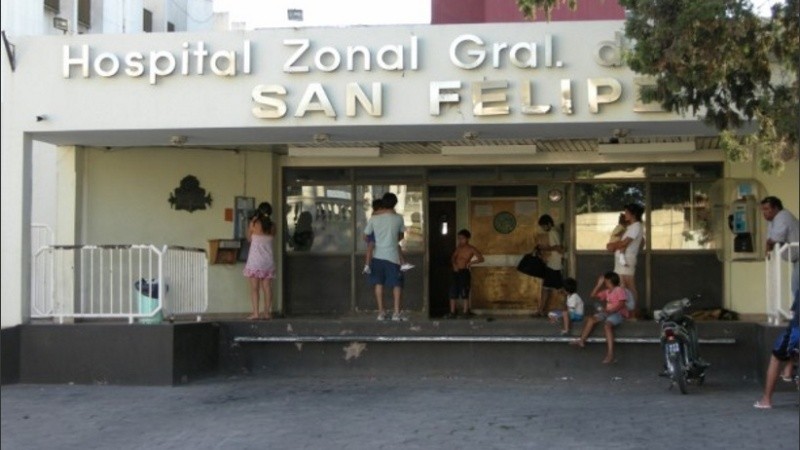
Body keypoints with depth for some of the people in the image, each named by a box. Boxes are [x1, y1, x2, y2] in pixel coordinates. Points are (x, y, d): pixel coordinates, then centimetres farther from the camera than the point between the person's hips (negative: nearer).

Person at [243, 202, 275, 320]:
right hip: (268, 260, 3)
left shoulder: (254, 223, -7)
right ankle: (267, 312, 6)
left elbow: (249, 238, 4)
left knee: (254, 287, -1)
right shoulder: (272, 226, 2)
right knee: (267, 287, 6)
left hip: (255, 259, -3)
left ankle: (255, 312, -6)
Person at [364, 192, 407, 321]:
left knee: (379, 283, 11)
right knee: (397, 284, 6)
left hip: (378, 255, 2)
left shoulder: (374, 219, -4)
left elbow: (366, 236, 4)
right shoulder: (398, 218, -5)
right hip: (393, 256, -2)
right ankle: (396, 313, -3)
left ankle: (381, 312, 10)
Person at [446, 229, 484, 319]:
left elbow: (481, 259, -13)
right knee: (453, 293, 5)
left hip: (464, 272, -6)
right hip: (456, 272, 6)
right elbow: (453, 257, 15)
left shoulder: (471, 249, -7)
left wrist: (471, 262, -26)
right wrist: (454, 264, -5)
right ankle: (452, 313, 11)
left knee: (465, 294, -5)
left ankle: (466, 313, 3)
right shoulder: (458, 247, 10)